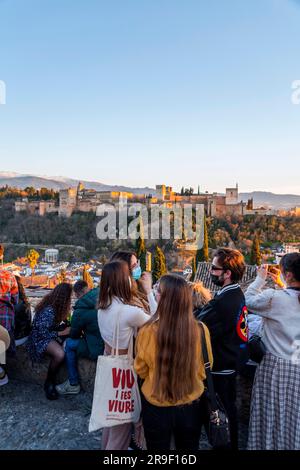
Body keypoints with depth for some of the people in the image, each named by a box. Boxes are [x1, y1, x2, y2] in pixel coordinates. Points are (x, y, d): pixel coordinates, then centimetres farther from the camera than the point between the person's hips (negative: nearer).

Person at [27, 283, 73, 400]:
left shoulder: (56, 306, 1)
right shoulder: (48, 310, -25)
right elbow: (43, 332, -22)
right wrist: (62, 333, -18)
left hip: (52, 334, 9)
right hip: (40, 338, -8)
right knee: (60, 354, -35)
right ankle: (49, 382, -8)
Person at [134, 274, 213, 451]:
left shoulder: (148, 331, -24)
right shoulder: (200, 330, -20)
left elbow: (140, 370, -5)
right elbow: (204, 370, -2)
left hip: (156, 408, -1)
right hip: (191, 406, 2)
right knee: (189, 448, 27)